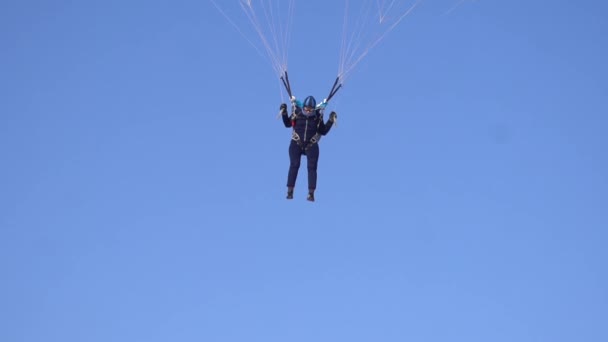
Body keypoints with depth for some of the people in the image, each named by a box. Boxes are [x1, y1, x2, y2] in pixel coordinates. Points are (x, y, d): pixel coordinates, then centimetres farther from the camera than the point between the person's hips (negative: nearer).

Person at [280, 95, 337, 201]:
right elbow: (288, 124, 1)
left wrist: (330, 121, -6)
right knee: (294, 165, -8)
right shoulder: (297, 113, -3)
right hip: (296, 144, 0)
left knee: (312, 167, -5)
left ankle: (311, 193, -2)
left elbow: (323, 131, 4)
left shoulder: (318, 117, -2)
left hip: (311, 146, 1)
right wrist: (284, 113, -11)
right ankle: (290, 192, -5)